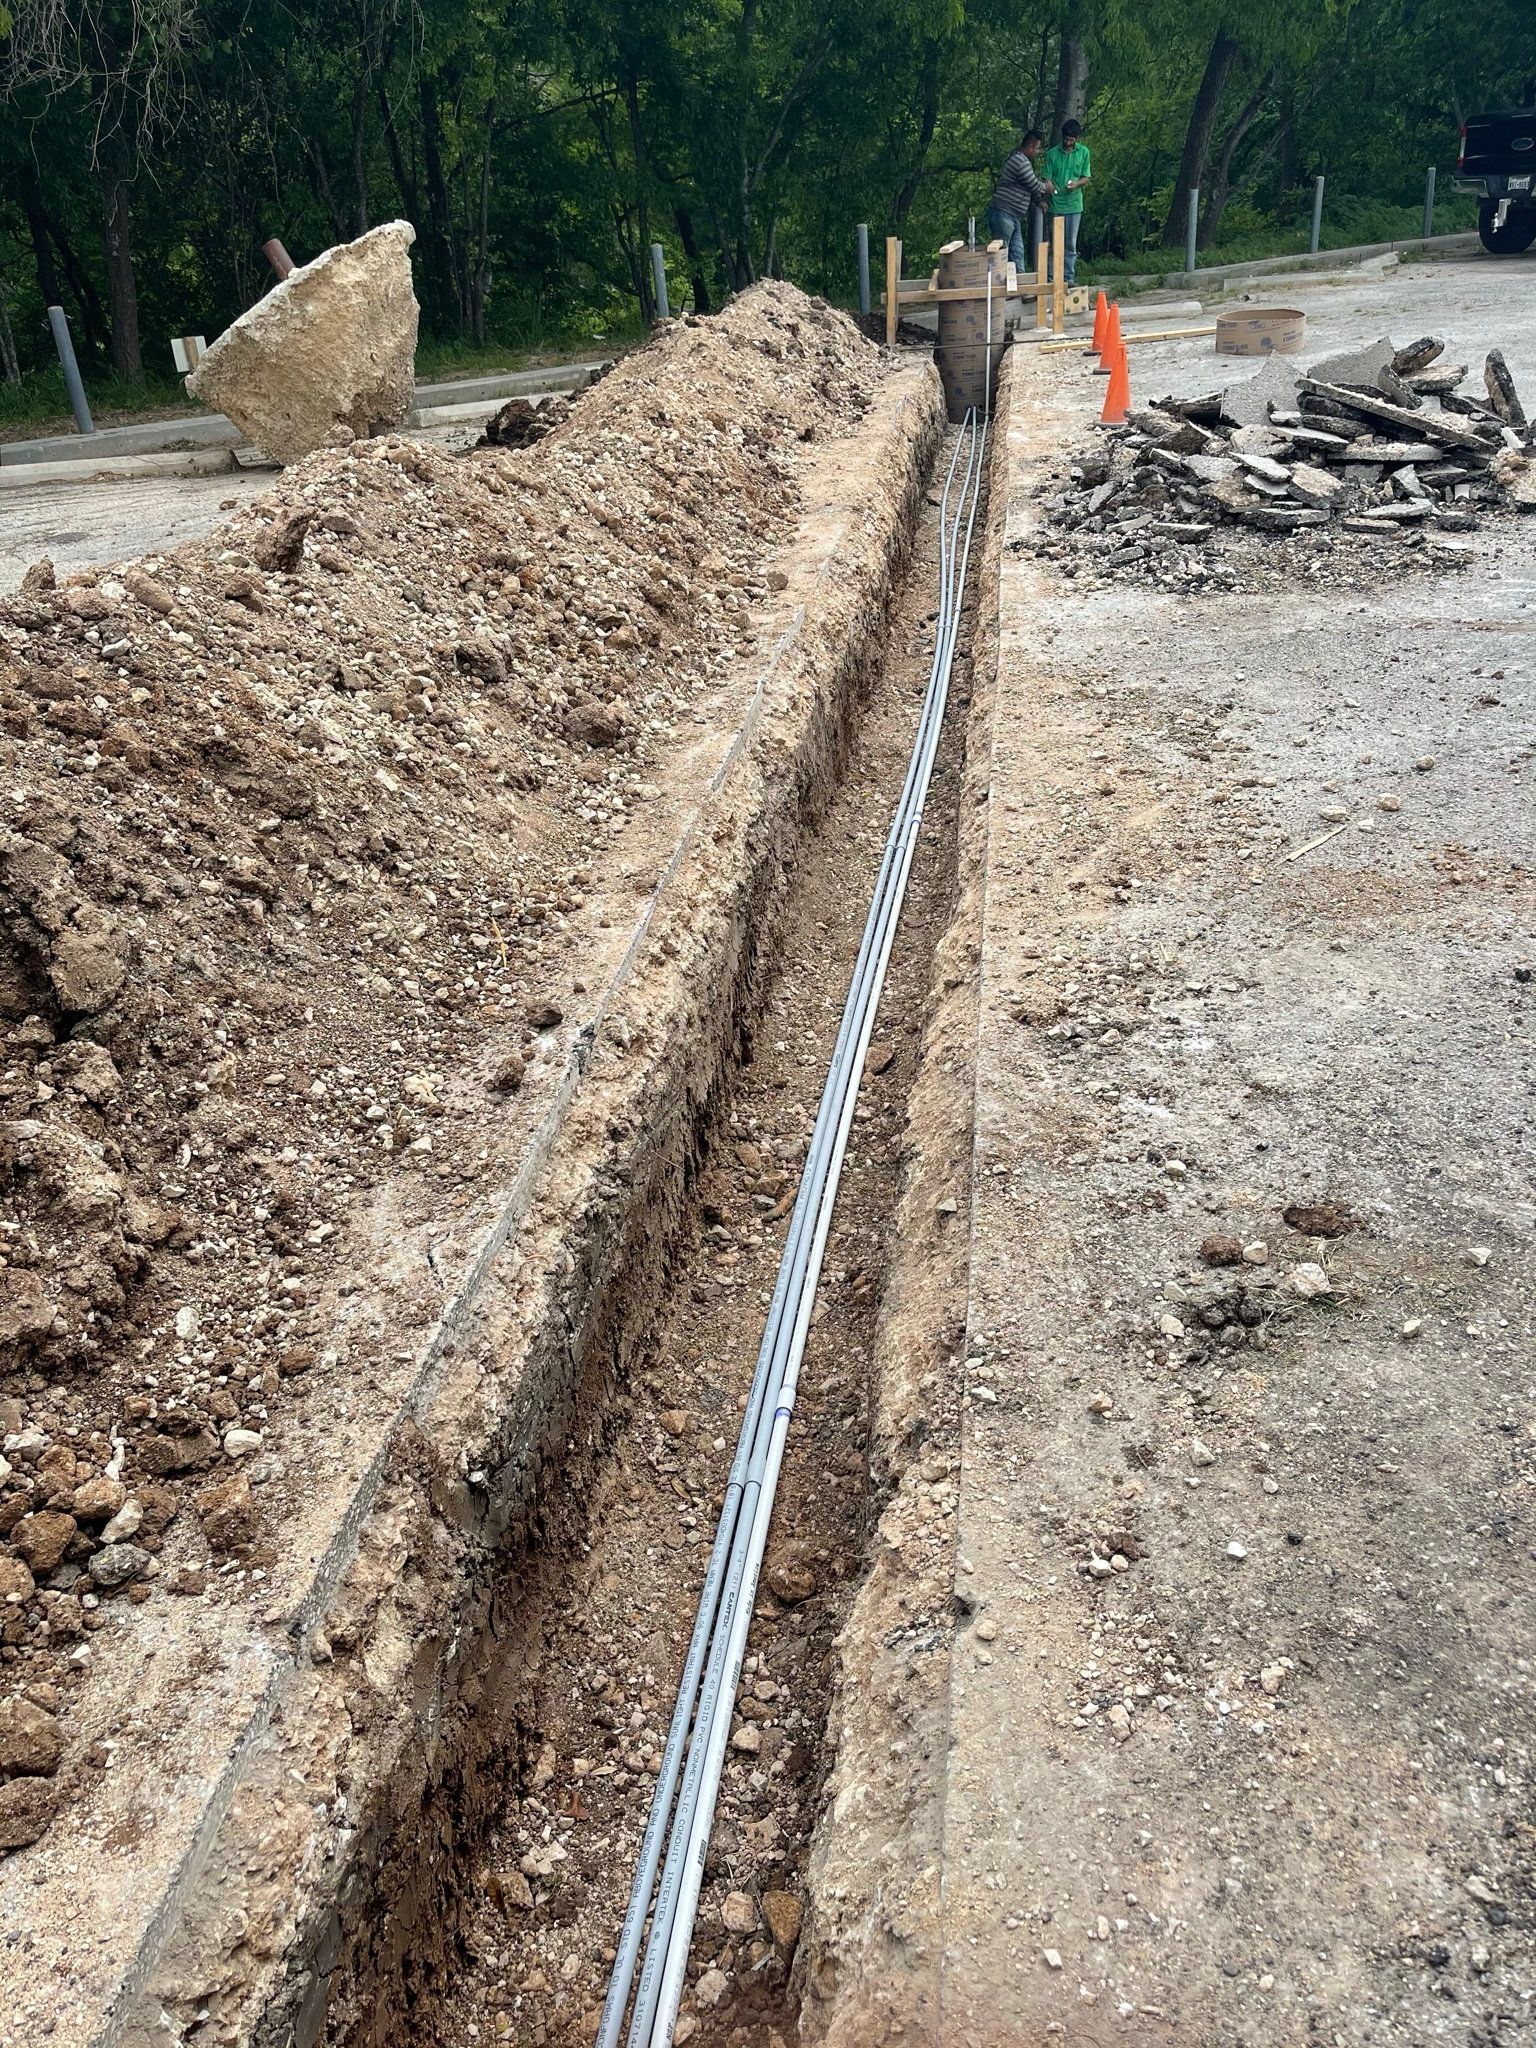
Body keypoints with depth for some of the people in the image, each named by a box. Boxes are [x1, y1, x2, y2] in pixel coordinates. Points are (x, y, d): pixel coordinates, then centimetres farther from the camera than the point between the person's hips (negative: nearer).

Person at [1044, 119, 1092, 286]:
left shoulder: (1083, 152, 4)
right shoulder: (1052, 154, 1)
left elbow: (1086, 177, 7)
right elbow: (1048, 178, 1)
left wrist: (1076, 184, -15)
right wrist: (1050, 188, -22)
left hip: (1074, 204, 1)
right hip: (1056, 204, -1)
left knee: (1071, 244, 4)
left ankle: (1069, 277, 9)